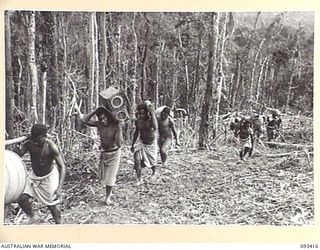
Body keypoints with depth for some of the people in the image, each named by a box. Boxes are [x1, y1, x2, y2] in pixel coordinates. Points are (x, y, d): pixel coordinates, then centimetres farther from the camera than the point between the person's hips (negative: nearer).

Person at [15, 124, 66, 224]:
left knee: (52, 205, 3)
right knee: (22, 199, -6)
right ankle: (33, 216, 23)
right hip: (34, 175, 4)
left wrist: (59, 187, -38)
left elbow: (62, 167, -29)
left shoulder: (52, 147, -29)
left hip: (49, 176, -4)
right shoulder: (29, 144, -19)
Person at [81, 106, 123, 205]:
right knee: (103, 175, 14)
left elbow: (119, 143, -29)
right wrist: (95, 111, -21)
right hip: (103, 152, 4)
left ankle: (108, 197, 17)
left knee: (110, 175, 4)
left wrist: (119, 130, -38)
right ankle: (109, 191, 36)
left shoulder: (116, 126, -23)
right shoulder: (99, 124, -12)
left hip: (114, 153, -4)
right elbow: (84, 120, -18)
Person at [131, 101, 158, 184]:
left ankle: (154, 172, 49)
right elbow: (136, 133, 6)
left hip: (151, 143, -2)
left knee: (152, 161, 15)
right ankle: (139, 179, -3)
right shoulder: (137, 121, -10)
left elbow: (155, 128, -44)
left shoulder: (151, 119, -22)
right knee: (137, 160, -17)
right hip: (141, 143, 2)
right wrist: (133, 145, 11)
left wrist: (152, 114, -43)